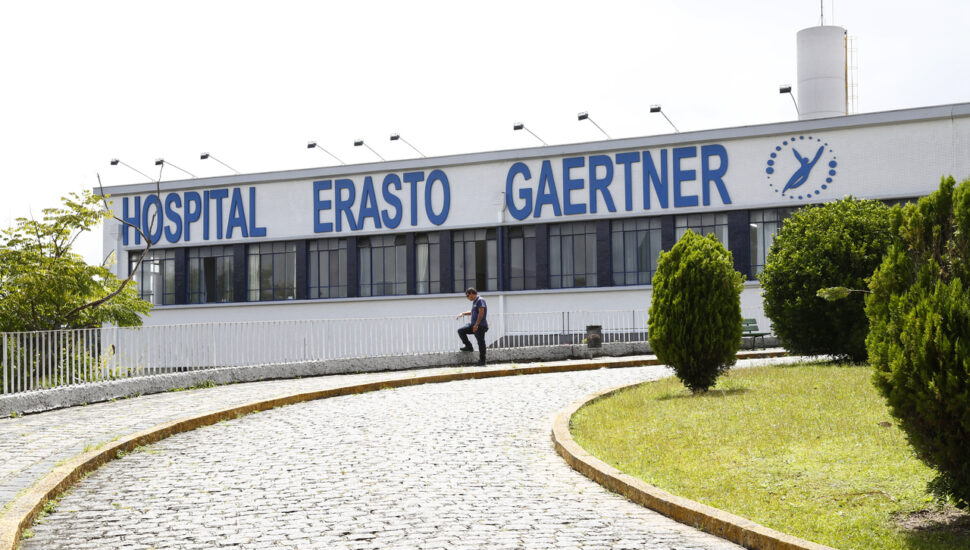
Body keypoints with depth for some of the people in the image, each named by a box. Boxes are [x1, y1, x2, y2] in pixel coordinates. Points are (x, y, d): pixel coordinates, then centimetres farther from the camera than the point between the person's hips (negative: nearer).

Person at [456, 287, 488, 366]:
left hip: (480, 326, -10)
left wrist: (477, 325, -25)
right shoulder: (474, 302, 18)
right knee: (461, 331, 6)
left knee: (481, 343, -5)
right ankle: (469, 347, 10)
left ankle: (482, 361, -1)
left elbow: (481, 312, -21)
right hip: (473, 325, 10)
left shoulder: (480, 300, -11)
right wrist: (463, 314, 24)